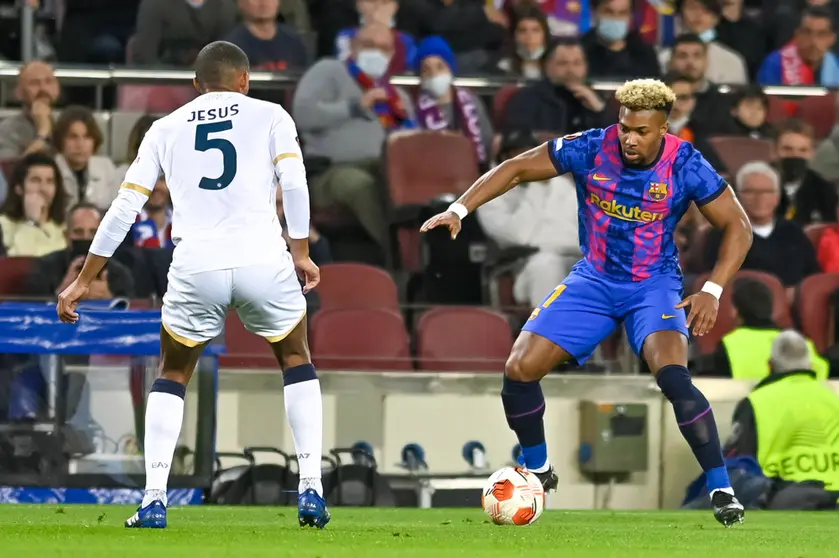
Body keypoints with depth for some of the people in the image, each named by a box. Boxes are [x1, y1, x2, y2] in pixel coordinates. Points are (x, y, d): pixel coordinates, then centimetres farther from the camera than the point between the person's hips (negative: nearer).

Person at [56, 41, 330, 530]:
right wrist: (300, 251, 0)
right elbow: (293, 181, -3)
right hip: (263, 259, -1)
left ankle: (154, 499, 7)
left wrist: (84, 281, 19)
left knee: (173, 376, 22)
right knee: (296, 361, 23)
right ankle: (311, 491, 12)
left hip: (196, 265, 1)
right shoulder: (269, 116, 14)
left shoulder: (166, 129, 19)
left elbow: (124, 209, 15)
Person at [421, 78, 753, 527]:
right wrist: (459, 209, -14)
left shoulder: (686, 167, -18)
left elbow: (737, 227, -10)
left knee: (673, 376, -29)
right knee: (520, 368, -8)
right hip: (594, 280, 3)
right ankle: (537, 471, 18)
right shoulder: (590, 150, -14)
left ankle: (721, 489, -18)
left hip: (654, 285, -3)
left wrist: (712, 291, -21)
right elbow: (517, 168, -3)